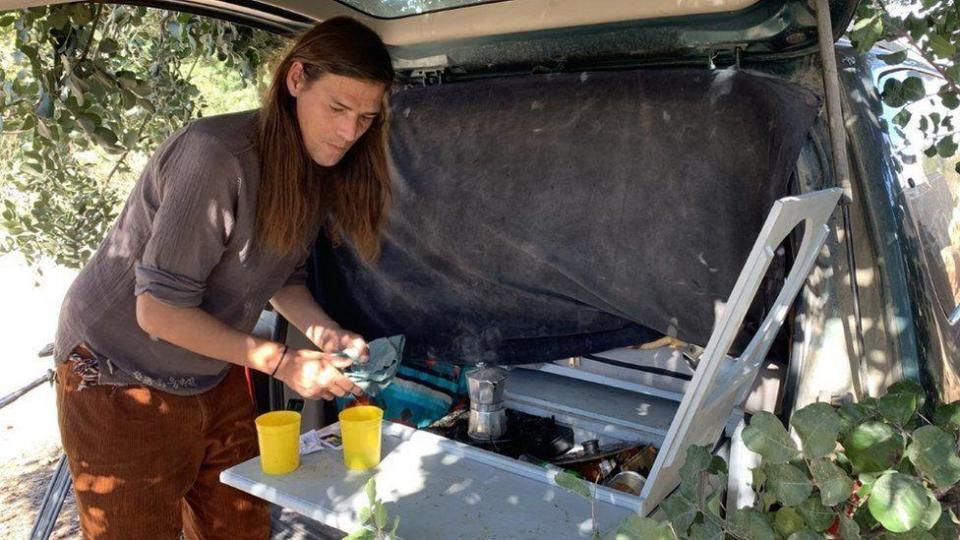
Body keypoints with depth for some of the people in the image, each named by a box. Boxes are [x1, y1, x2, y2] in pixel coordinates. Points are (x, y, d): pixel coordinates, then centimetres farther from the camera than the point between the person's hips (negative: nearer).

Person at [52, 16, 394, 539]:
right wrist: (282, 362, -24)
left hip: (214, 375, 7)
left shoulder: (316, 166, -6)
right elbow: (159, 311, -27)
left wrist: (326, 333, -13)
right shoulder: (219, 155, -30)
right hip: (122, 380, -6)